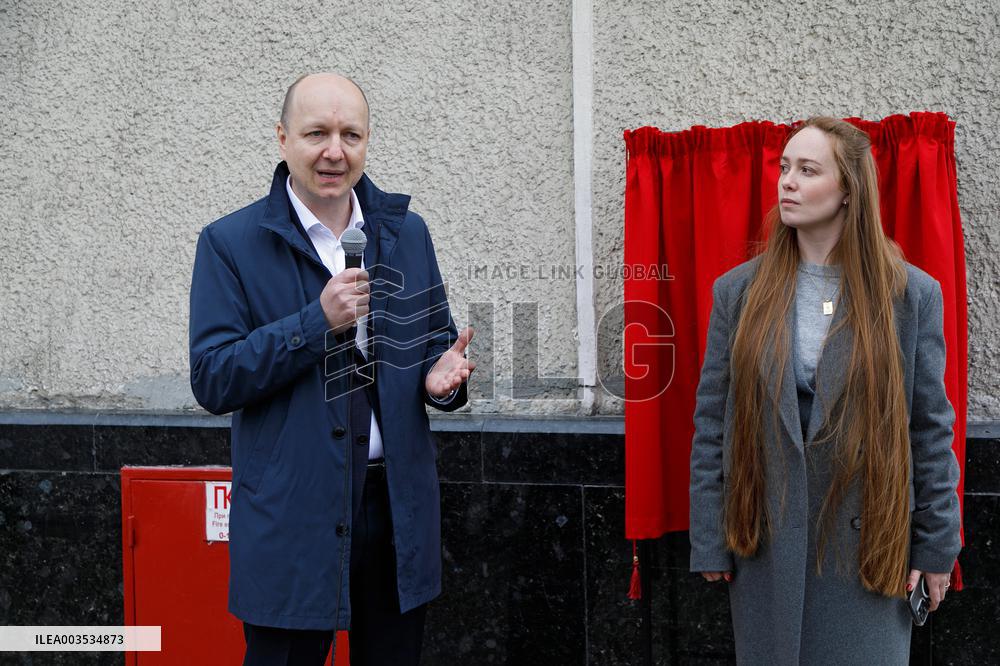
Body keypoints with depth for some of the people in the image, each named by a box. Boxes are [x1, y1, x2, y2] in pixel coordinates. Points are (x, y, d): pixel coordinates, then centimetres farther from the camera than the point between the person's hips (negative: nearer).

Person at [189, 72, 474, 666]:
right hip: (290, 513, -4)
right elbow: (212, 382, -10)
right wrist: (318, 320, -20)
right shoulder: (230, 243, -5)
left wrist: (443, 376, -8)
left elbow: (437, 340, 17)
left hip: (400, 507, 4)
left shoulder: (406, 231, 8)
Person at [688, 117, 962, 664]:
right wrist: (709, 542, -1)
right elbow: (711, 423, 3)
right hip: (765, 537, 2)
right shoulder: (739, 291, 2)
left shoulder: (912, 294, -2)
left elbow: (931, 426, 0)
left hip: (867, 540, -1)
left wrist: (937, 546, -1)